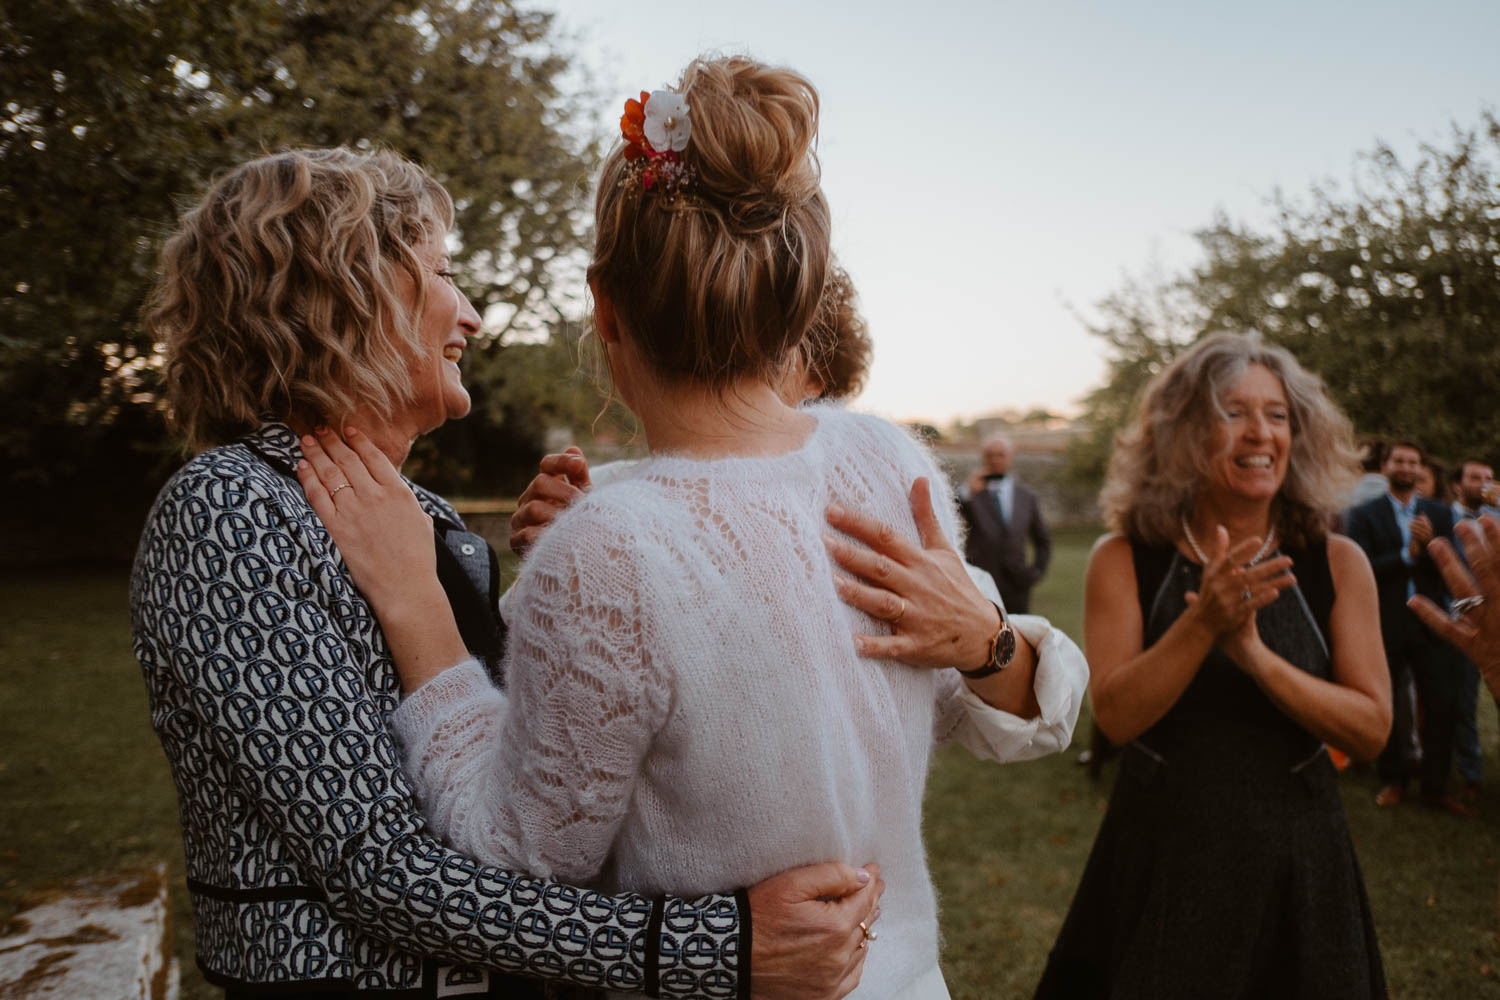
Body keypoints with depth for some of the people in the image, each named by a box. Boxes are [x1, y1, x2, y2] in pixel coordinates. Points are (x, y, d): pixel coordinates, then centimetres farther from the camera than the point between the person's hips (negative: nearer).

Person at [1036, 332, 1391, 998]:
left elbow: (1372, 730, -7)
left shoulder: (1336, 564, -4)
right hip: (1161, 860, -1)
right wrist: (1203, 623, -28)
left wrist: (1256, 655, -22)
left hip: (1296, 862, 2)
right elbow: (1116, 715, -15)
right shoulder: (1124, 561, -7)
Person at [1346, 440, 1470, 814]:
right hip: (1384, 625, -2)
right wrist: (1407, 555, -19)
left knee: (1442, 705, 2)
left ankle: (1435, 786, 16)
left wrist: (1430, 542, -19)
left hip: (1428, 624, 2)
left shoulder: (1440, 513, 7)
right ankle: (1393, 779, 26)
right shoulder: (1365, 514, -1)